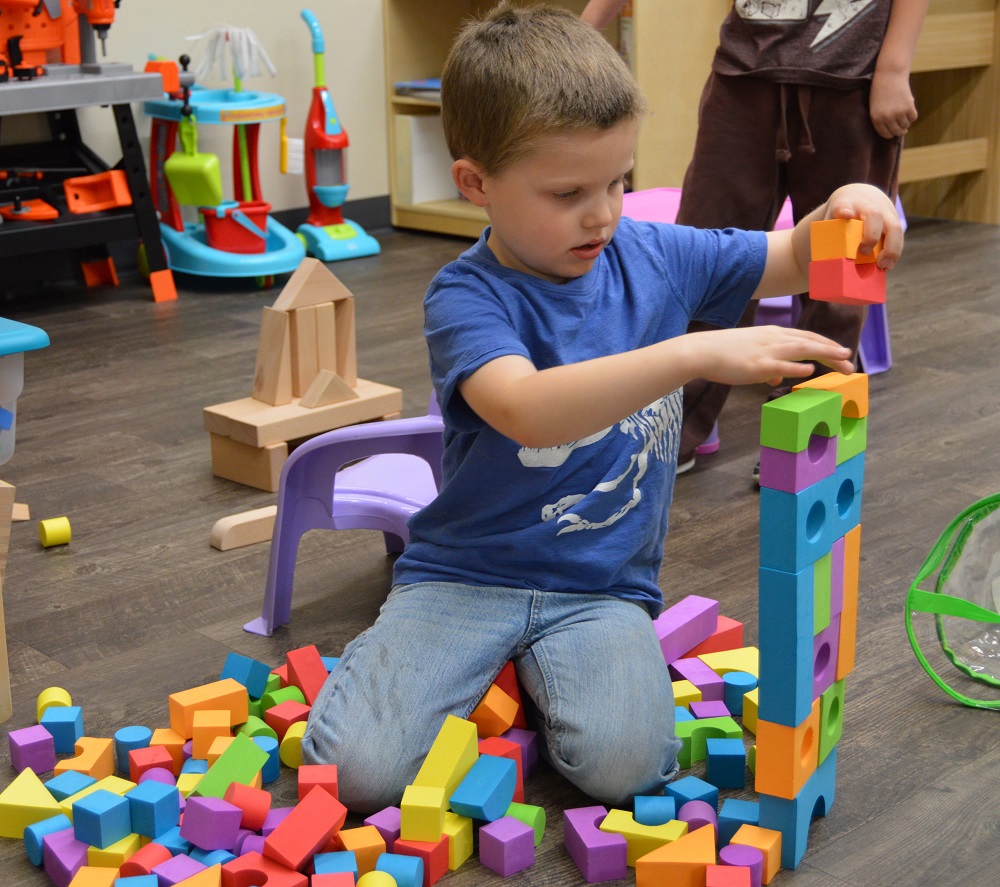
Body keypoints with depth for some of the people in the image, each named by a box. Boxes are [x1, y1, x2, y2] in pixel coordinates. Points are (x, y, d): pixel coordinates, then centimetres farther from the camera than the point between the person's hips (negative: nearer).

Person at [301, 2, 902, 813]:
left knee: (625, 764, -25)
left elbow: (796, 260, 11)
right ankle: (484, 667, 10)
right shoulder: (467, 298, -15)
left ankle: (537, 675, 8)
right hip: (468, 574, -2)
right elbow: (526, 410, -35)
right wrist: (696, 354, -42)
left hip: (603, 587, 3)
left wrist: (847, 212, -14)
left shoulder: (653, 257, 1)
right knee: (357, 769, -20)